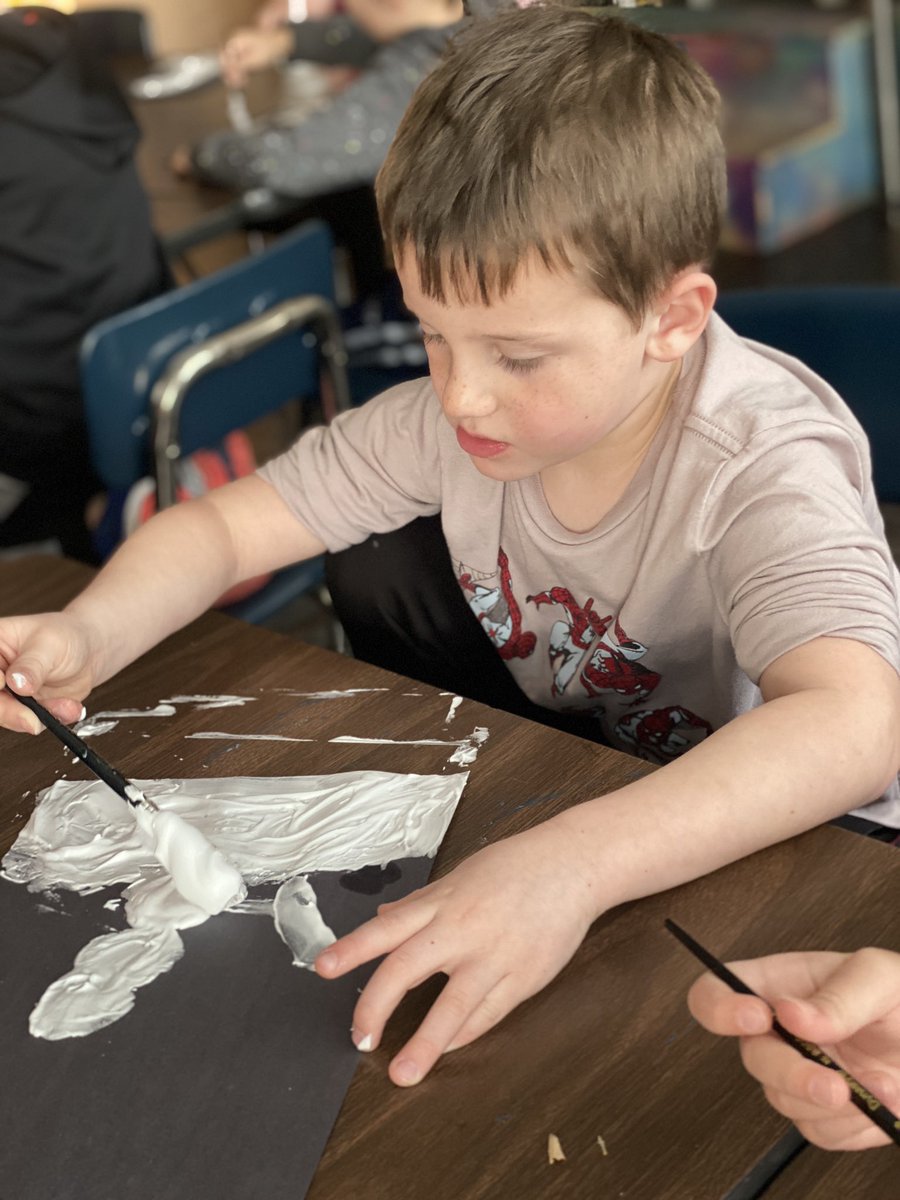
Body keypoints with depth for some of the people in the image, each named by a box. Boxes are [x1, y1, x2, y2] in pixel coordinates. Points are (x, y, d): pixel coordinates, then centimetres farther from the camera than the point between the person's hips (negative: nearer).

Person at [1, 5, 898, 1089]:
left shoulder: (767, 465, -33)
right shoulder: (448, 418, -16)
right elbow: (221, 526, -11)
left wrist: (569, 867, -63)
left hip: (780, 824, -4)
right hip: (563, 758, 5)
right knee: (378, 563, -10)